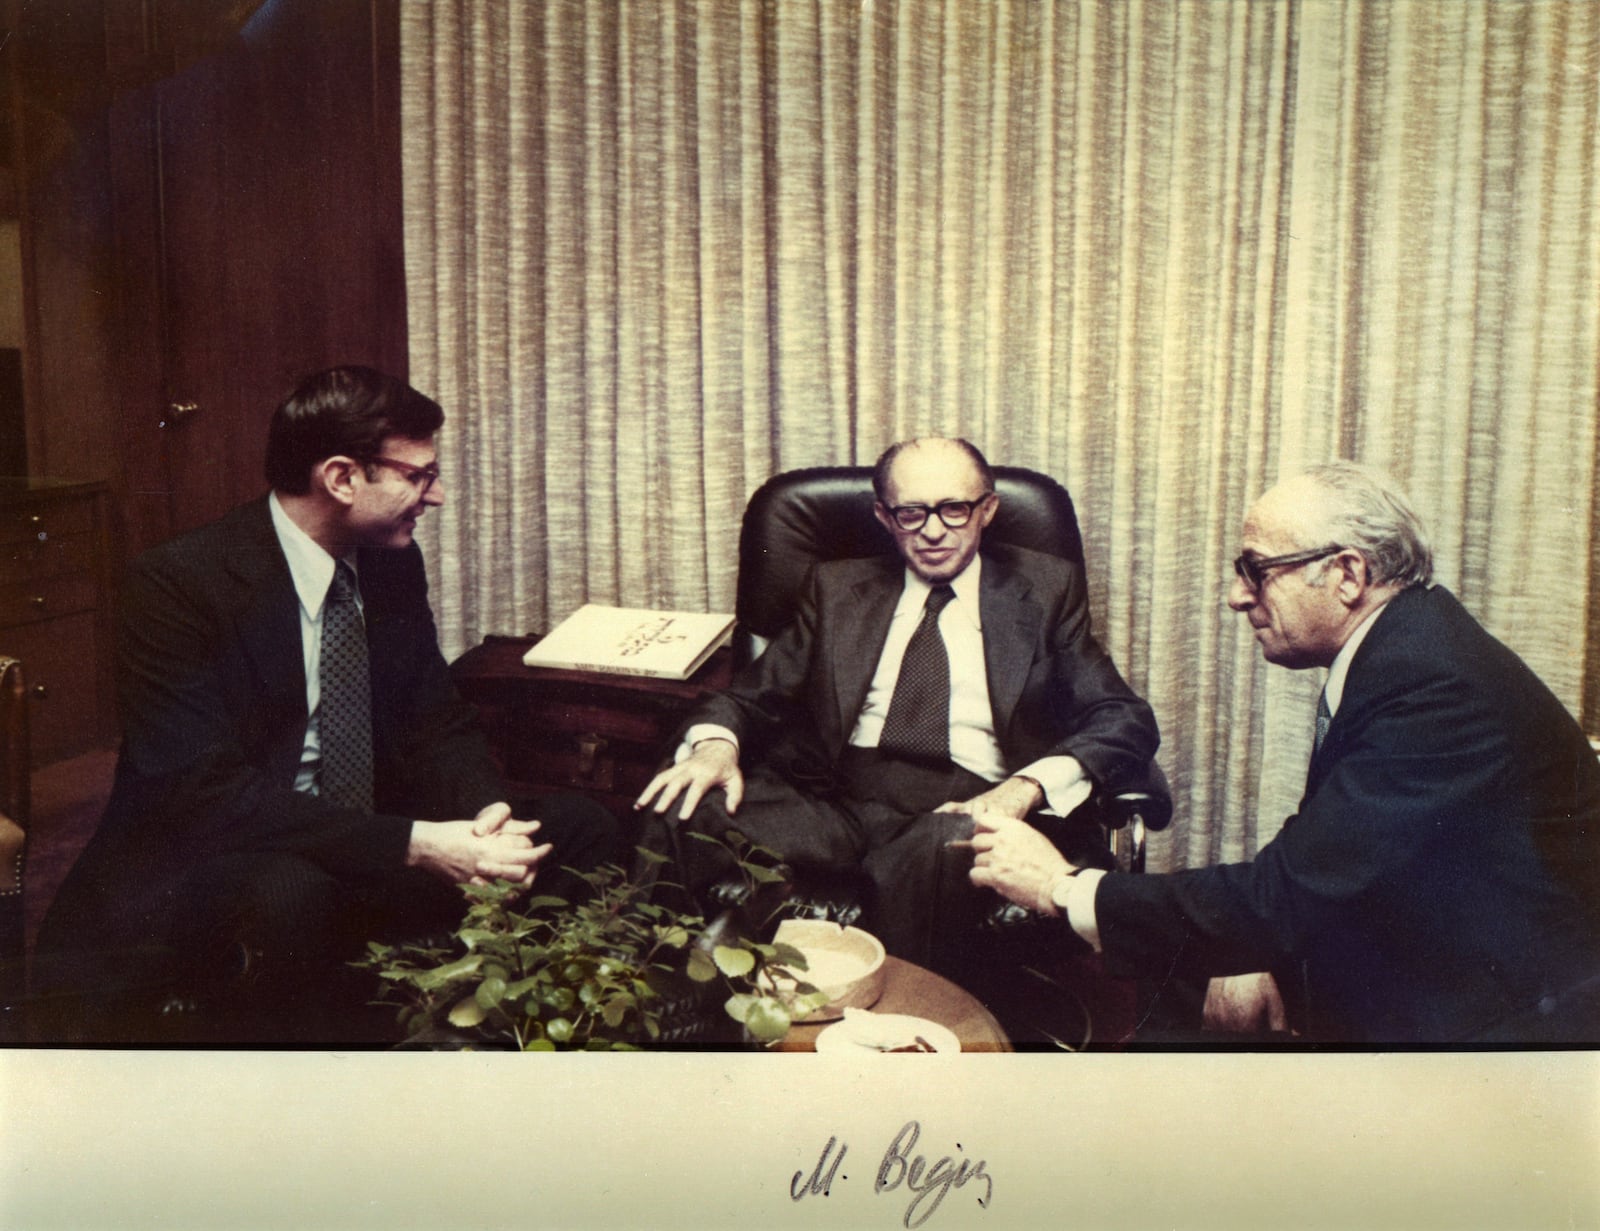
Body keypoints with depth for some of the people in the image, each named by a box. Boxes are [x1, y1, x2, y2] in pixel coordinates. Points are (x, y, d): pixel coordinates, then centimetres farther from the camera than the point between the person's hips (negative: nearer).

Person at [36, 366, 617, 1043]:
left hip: (363, 855, 7)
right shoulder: (175, 582, -18)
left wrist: (488, 815, -16)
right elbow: (206, 794, -26)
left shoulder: (394, 564, 2)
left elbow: (439, 725, 7)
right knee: (285, 895, -39)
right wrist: (414, 843, -33)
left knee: (575, 829, -8)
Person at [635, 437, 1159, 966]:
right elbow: (756, 695, 16)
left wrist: (1027, 785, -16)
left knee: (939, 851, -39)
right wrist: (716, 743, -10)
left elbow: (1128, 723, 4)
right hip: (834, 799, 2)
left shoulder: (1044, 589, 14)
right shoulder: (837, 588, 21)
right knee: (680, 813, -27)